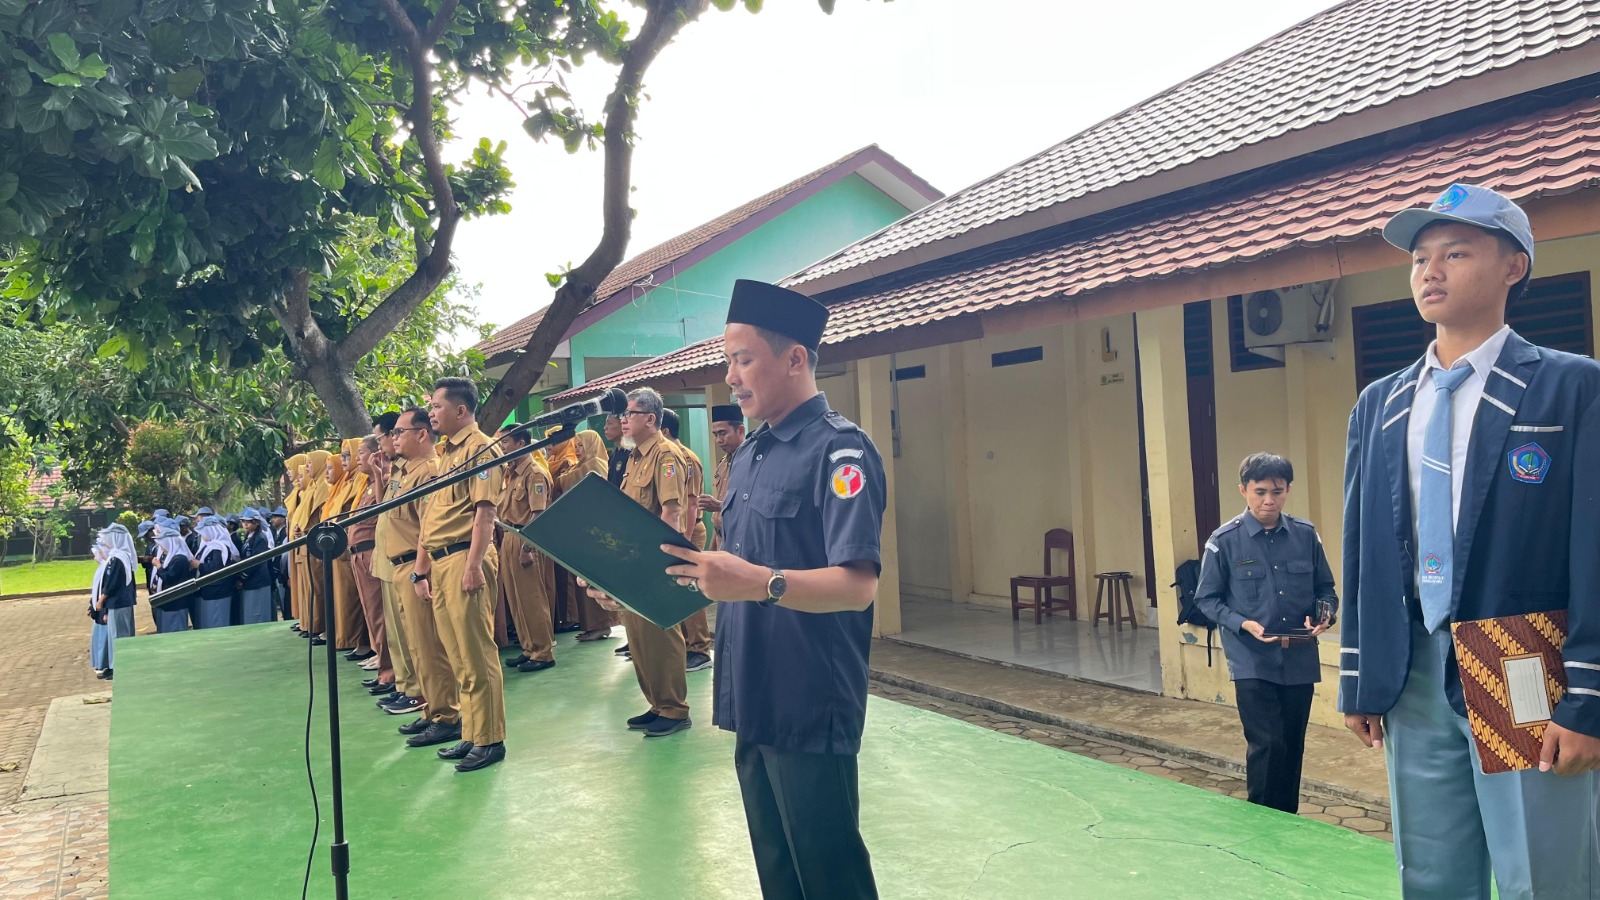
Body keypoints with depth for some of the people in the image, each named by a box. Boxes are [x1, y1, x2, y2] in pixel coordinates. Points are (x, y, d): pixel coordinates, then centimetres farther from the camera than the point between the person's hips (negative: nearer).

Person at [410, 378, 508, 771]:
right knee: (458, 655, 12)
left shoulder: (479, 448, -7)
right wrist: (421, 569, 20)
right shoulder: (447, 452, 20)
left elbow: (485, 511, -16)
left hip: (464, 558, -9)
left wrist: (474, 565, -22)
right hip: (439, 562, 9)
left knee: (477, 654, -5)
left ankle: (489, 739, 2)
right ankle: (471, 733, 20)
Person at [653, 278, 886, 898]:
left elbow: (857, 586, -24)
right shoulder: (749, 455, 12)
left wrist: (760, 583, -37)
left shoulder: (838, 449, -15)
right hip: (752, 700, 9)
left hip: (810, 710, -8)